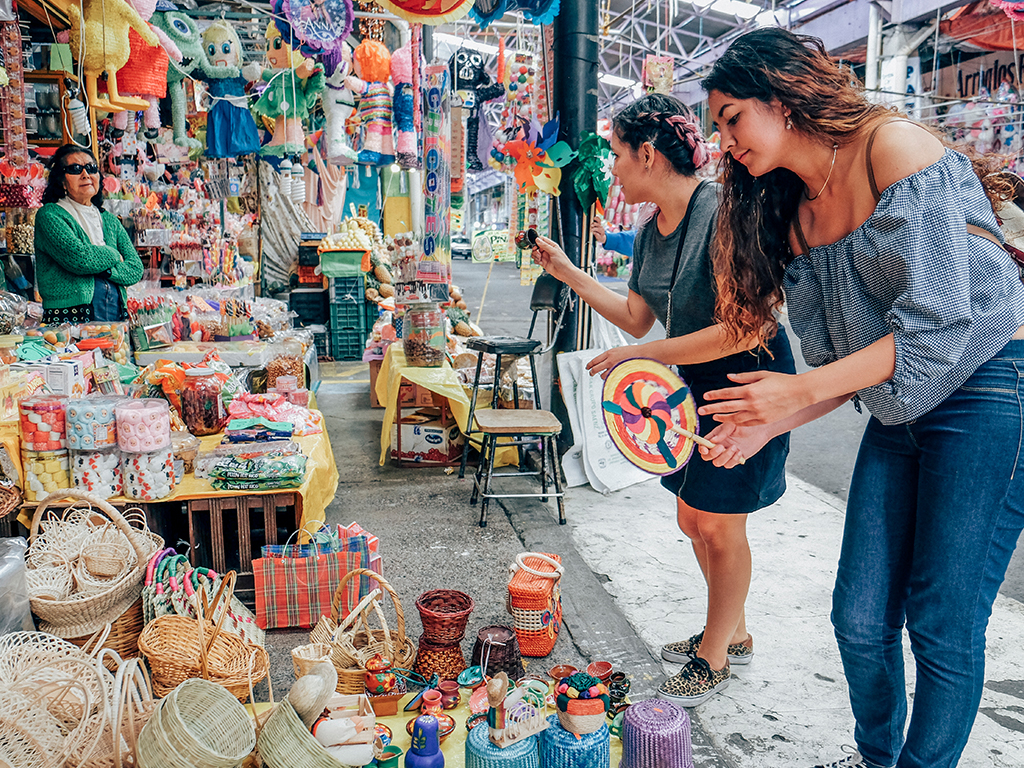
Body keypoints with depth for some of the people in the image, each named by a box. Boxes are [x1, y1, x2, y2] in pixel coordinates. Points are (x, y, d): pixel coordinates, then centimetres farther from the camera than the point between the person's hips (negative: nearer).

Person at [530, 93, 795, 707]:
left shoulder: (723, 212, -24)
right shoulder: (651, 233, 3)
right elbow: (636, 317, 12)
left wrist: (639, 356, -24)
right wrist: (567, 272, 8)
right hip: (694, 383, 9)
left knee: (719, 523, 2)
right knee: (693, 518, 15)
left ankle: (713, 661, 23)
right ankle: (733, 634, 37)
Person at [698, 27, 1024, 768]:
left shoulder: (894, 148, -13)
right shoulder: (792, 215, 9)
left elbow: (938, 323, -21)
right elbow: (840, 366, 9)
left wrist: (801, 390, -19)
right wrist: (765, 423, -6)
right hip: (897, 413, 7)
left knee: (943, 626, -2)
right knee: (860, 621, 6)